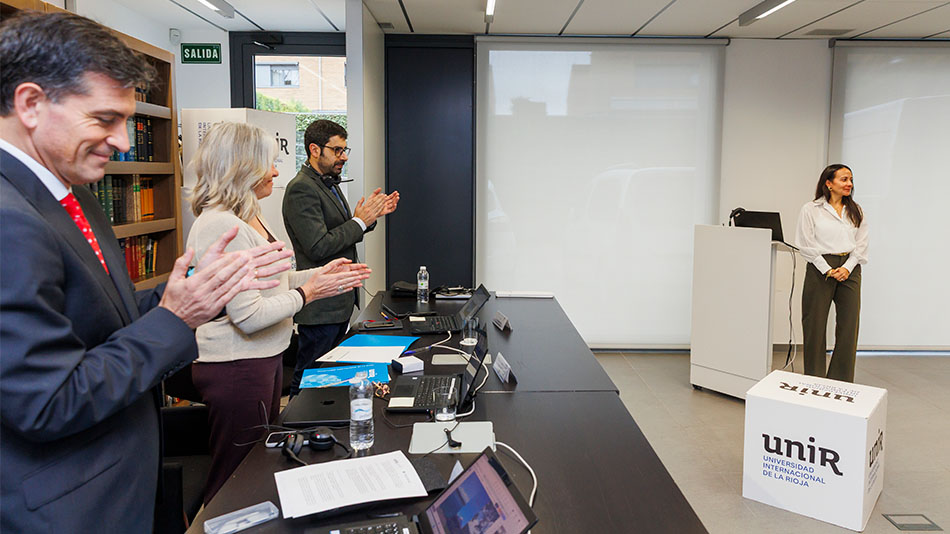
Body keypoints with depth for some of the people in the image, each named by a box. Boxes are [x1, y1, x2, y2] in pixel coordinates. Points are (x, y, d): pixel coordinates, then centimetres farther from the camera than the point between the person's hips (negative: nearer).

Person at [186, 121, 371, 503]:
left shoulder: (251, 216, 11)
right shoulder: (219, 226, -21)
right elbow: (249, 315, -25)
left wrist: (320, 273, 7)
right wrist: (309, 292, -15)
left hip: (264, 358, 10)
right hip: (236, 367, -10)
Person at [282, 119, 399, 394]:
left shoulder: (330, 183, 15)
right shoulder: (301, 189, -17)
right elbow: (318, 247, -24)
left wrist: (371, 215, 4)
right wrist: (360, 221, -17)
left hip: (340, 301, 10)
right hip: (320, 306, -10)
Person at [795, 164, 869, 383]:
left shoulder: (856, 211, 13)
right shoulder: (811, 209, 0)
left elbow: (861, 244, 8)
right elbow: (807, 245, -4)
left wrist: (847, 268, -7)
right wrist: (828, 270, -10)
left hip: (849, 270, 4)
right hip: (820, 268, -3)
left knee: (849, 327, 1)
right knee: (815, 326, 0)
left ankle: (841, 382, 11)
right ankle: (814, 380, 10)